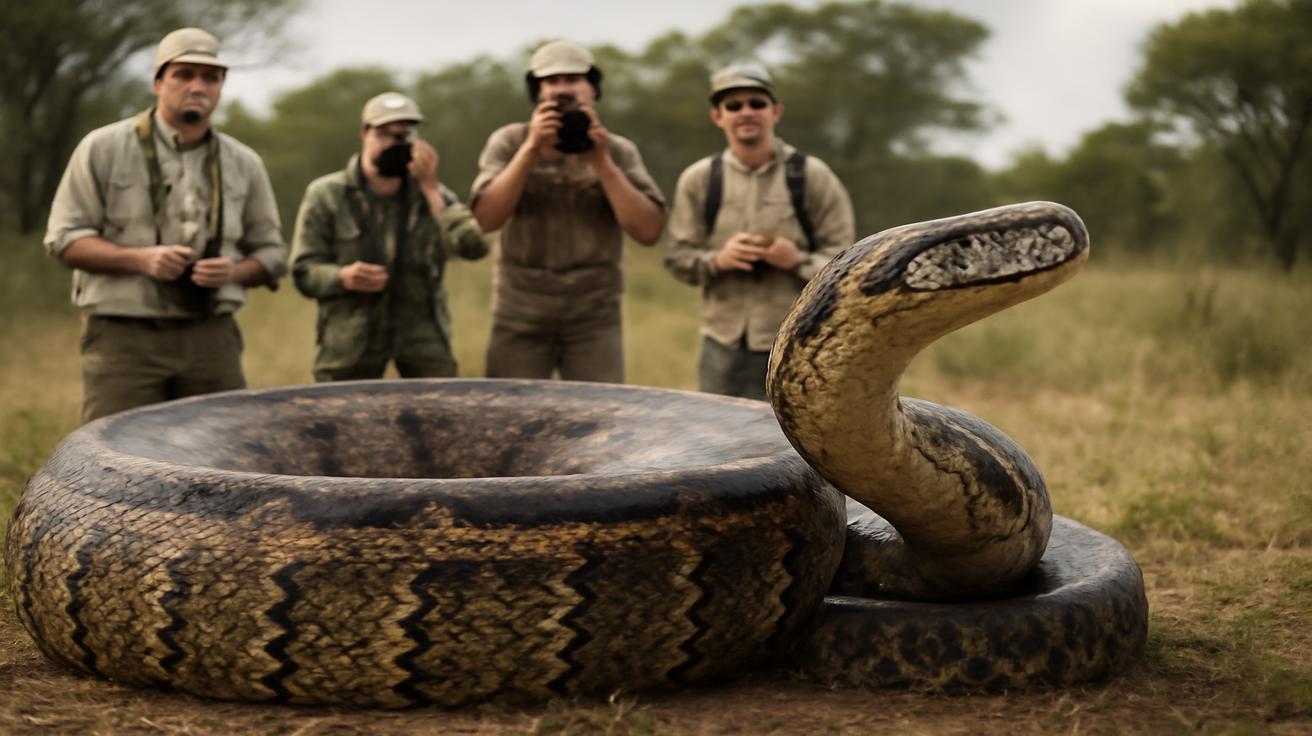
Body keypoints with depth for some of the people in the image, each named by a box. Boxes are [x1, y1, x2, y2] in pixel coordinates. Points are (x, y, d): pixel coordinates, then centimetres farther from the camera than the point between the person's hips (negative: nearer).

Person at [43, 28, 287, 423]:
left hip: (211, 339, 3)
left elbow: (271, 253, 17)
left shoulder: (243, 164, 12)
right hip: (122, 336, -3)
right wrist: (140, 258, -16)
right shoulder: (103, 148, 2)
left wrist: (233, 271, -6)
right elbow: (64, 238, 0)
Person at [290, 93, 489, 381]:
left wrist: (430, 188, -11)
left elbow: (474, 246, -10)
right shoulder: (325, 194, 3)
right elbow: (304, 271, 0)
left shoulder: (431, 194, 7)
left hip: (422, 329, 1)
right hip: (351, 339, -1)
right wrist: (343, 277, -21)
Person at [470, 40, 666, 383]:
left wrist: (601, 162, -13)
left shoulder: (618, 151, 4)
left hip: (594, 320, 0)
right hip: (520, 318, 0)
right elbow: (487, 218, -11)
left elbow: (649, 231, -8)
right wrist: (531, 149, -16)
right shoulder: (509, 142, 3)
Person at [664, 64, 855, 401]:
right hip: (723, 344, 2)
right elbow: (677, 256, 6)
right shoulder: (698, 180, 7)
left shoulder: (811, 176, 2)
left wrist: (798, 260, -18)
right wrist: (718, 259, -14)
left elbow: (842, 256, 1)